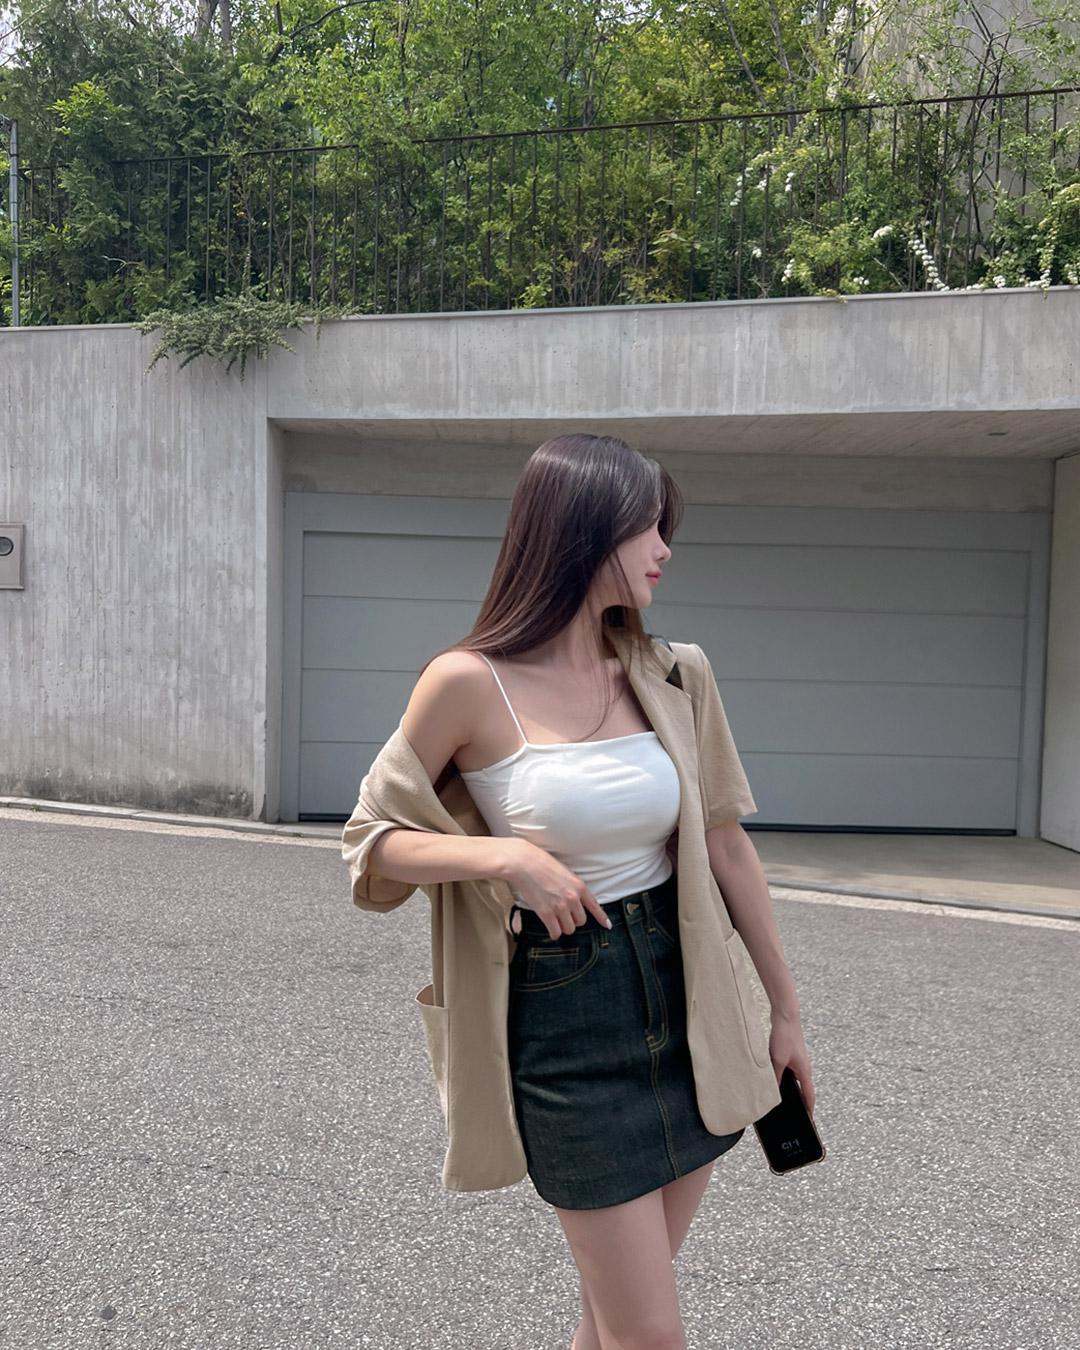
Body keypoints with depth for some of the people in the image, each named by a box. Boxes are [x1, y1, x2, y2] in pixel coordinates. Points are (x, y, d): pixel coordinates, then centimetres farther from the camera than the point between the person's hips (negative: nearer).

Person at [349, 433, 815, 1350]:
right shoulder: (471, 682, -13)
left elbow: (726, 845, 7)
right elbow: (373, 842, -3)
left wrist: (786, 1009, 12)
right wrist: (507, 856, -20)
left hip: (686, 1002, 5)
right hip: (563, 1014, -5)